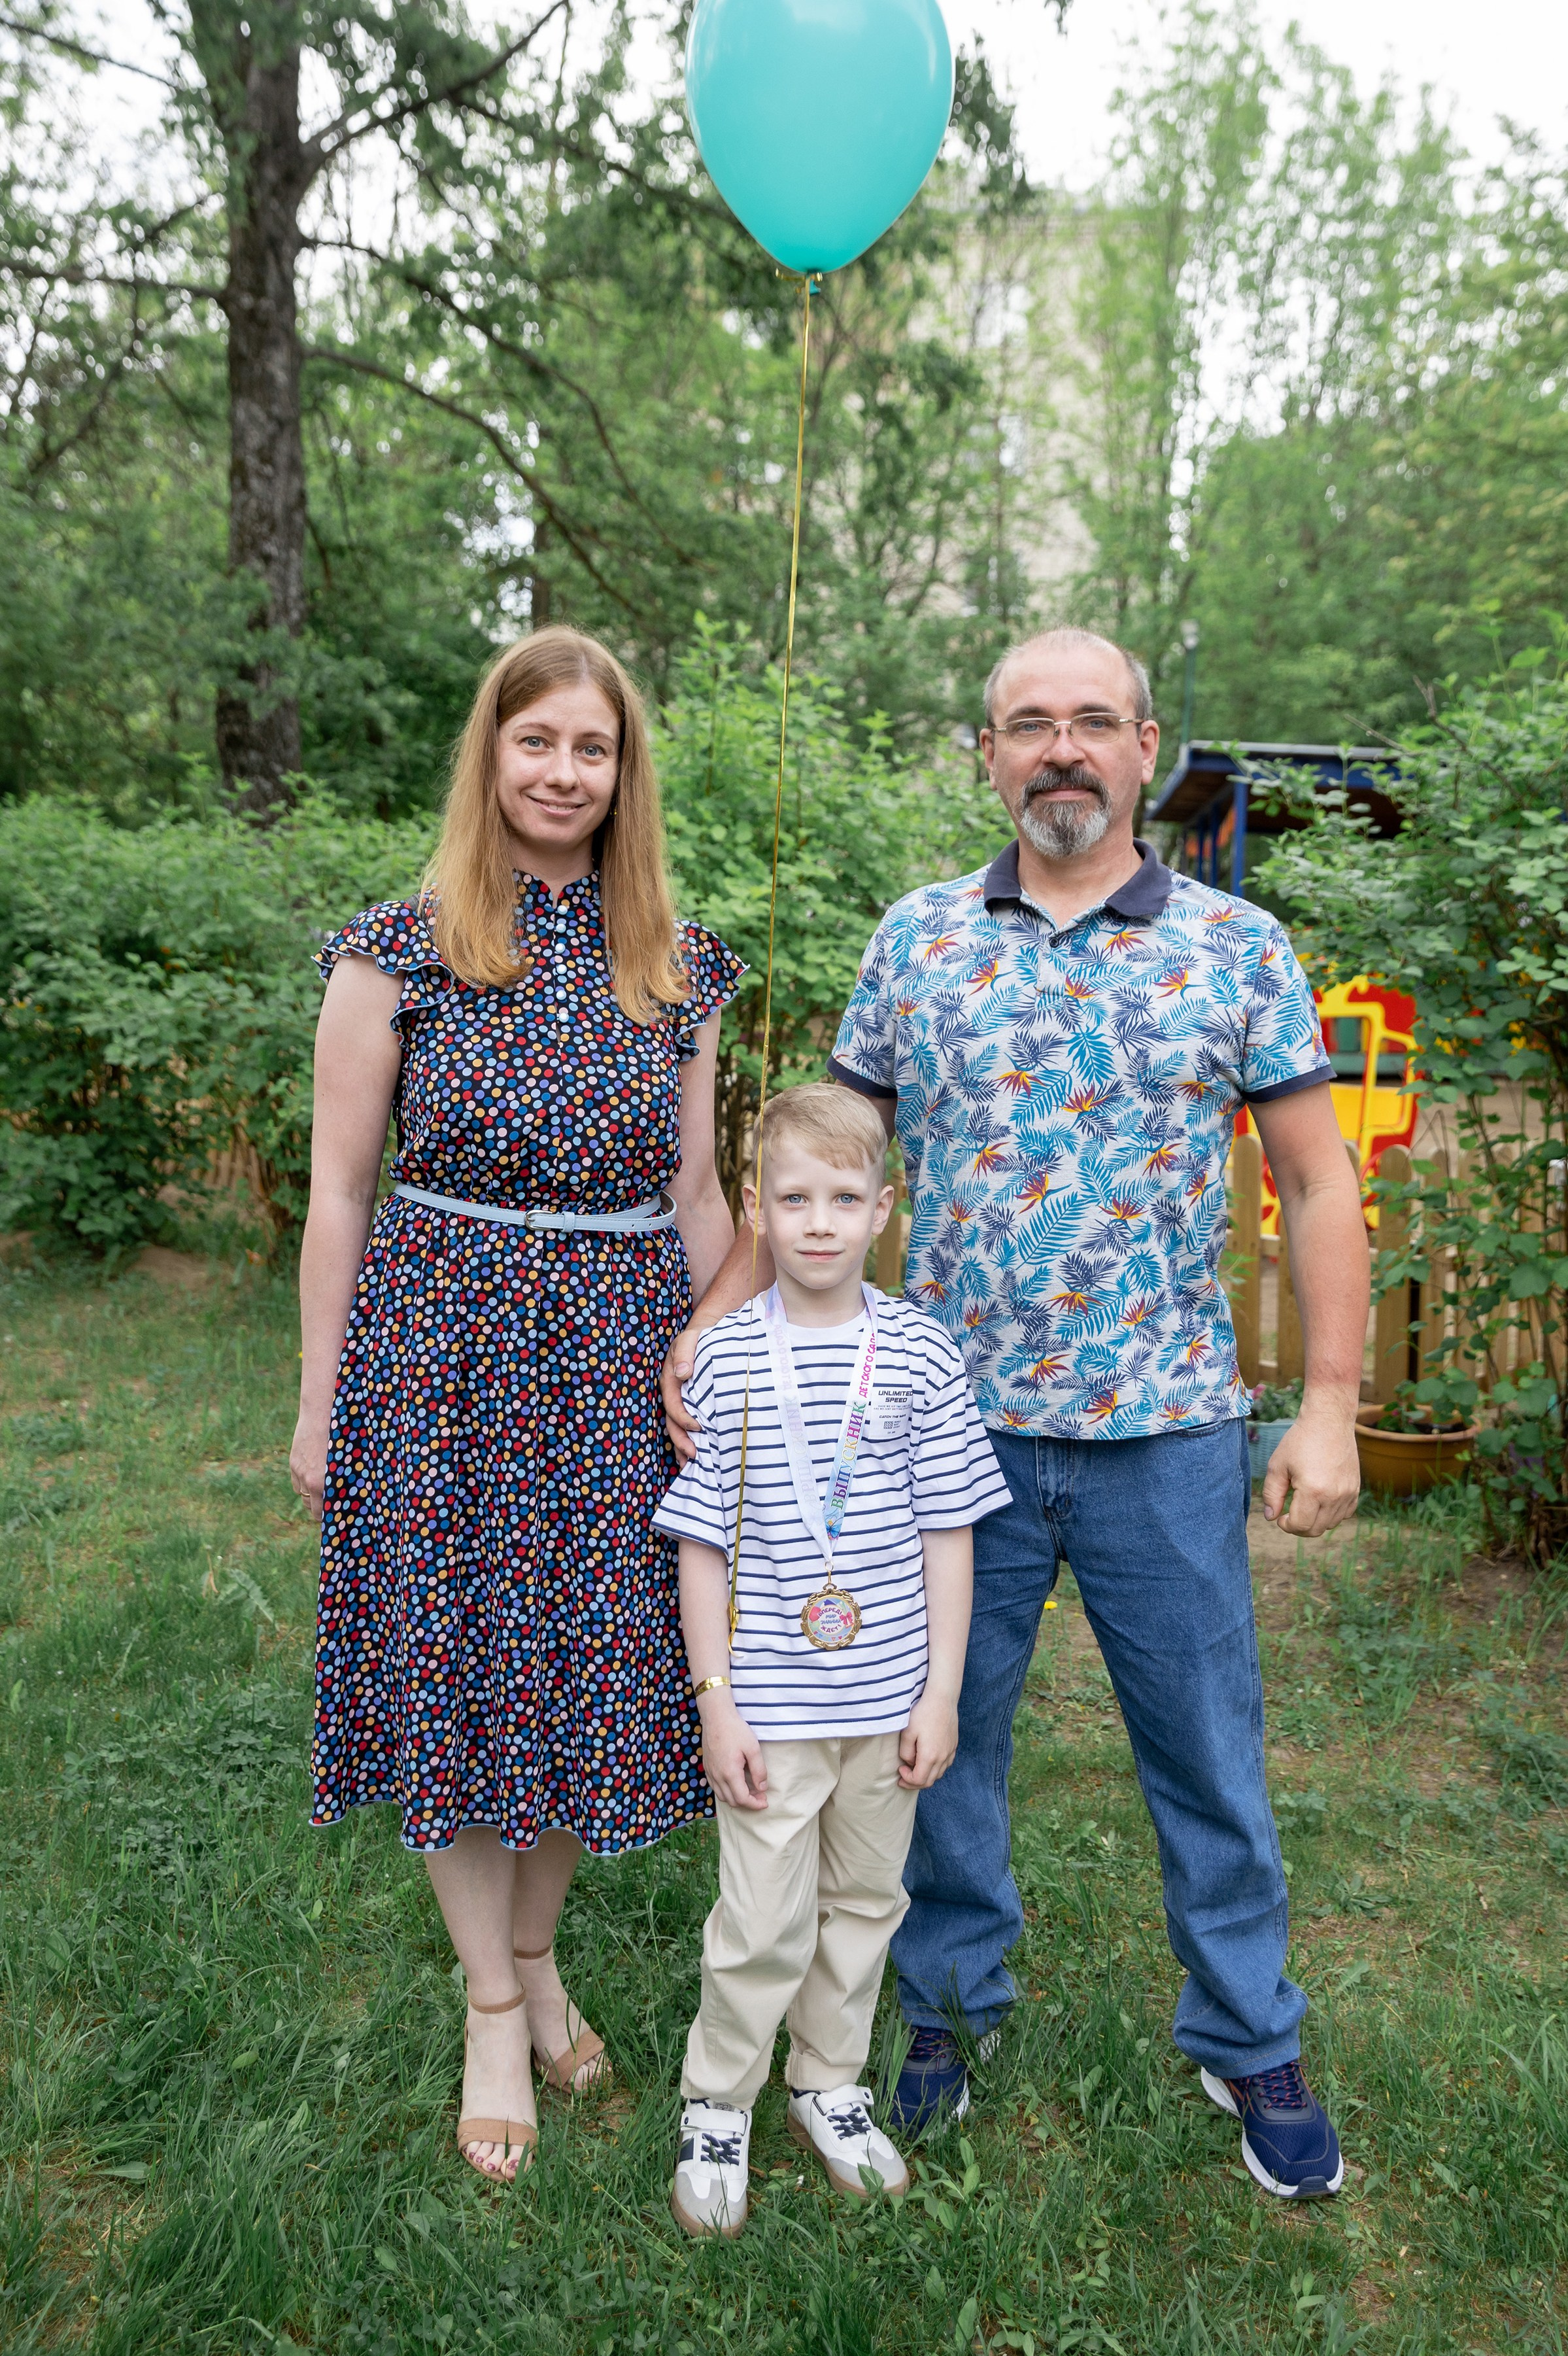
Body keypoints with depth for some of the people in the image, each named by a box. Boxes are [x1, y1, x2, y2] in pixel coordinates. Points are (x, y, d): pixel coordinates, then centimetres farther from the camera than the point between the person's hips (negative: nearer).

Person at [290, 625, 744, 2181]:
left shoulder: (680, 968, 5)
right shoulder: (397, 952, -4)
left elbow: (693, 1196, 9)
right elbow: (339, 1192, -2)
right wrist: (320, 1403, -1)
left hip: (616, 1358, 3)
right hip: (438, 1348, -2)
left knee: (588, 1666, 12)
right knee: (454, 1669, 7)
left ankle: (539, 1954, 37)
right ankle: (492, 2005, 29)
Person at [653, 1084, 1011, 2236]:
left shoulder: (922, 1354, -5)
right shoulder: (727, 1357, -8)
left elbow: (948, 1535, 0)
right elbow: (703, 1543, -4)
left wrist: (941, 1691, -1)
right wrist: (715, 1699, -6)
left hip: (888, 1696, 2)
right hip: (770, 1700, -2)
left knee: (865, 1902, 18)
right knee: (763, 1922, 5)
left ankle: (829, 2083, 40)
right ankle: (717, 2104, 30)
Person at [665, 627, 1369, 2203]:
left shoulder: (1238, 949, 0)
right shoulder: (917, 940, 3)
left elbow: (1317, 1187, 2)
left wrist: (1331, 1406, -5)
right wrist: (712, 1324, -2)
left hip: (1165, 1435, -1)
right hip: (953, 1424, 1)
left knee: (1207, 1752, 13)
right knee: (940, 1736, 14)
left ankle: (1250, 2046, 35)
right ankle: (949, 2011, 38)